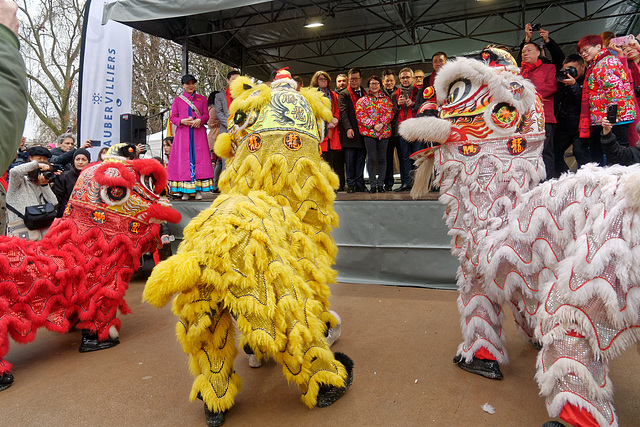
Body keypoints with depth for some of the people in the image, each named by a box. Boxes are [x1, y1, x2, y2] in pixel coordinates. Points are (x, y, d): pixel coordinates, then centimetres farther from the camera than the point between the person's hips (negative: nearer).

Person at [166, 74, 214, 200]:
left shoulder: (202, 99, 15)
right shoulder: (177, 100, 13)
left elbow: (206, 115, 10)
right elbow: (173, 117, 9)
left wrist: (199, 120, -11)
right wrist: (182, 121, -11)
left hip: (198, 133, 0)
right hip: (183, 134, 0)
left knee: (199, 158, -6)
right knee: (183, 159, -4)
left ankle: (198, 190, -3)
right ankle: (185, 191, -1)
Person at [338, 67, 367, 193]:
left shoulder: (365, 94, 18)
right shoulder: (344, 94, 4)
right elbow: (343, 112, -6)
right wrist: (348, 128, -18)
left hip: (363, 131, 4)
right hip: (350, 132, -4)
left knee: (361, 158, 5)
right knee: (349, 160, -3)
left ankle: (360, 184, 11)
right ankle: (350, 184, 5)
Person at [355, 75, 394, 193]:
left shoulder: (386, 100, 15)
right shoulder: (363, 100, 9)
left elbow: (390, 113, 3)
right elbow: (360, 115, -2)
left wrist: (381, 124, -13)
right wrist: (373, 126, -11)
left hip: (384, 131, 2)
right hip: (368, 131, -2)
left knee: (382, 158, 2)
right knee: (371, 158, -4)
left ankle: (380, 184, 9)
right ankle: (373, 185, 0)